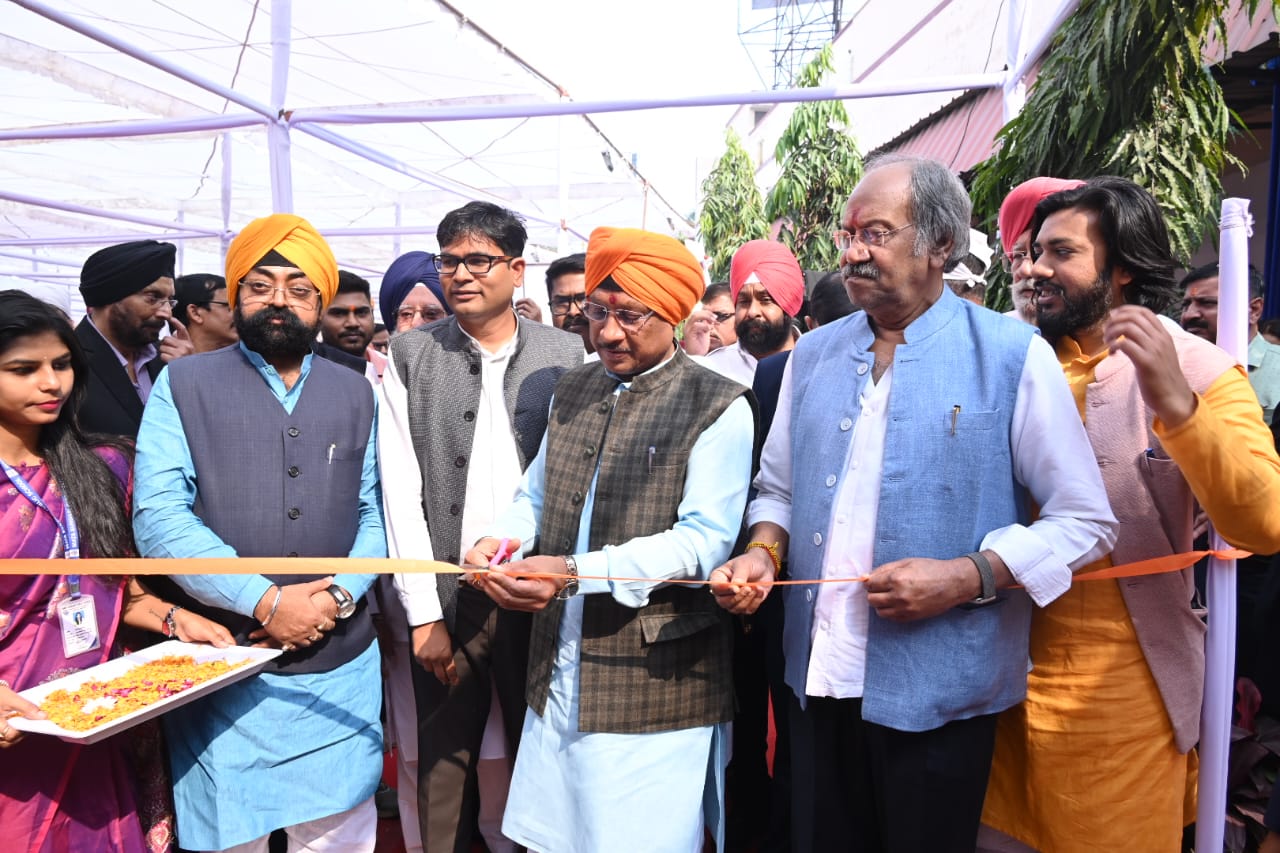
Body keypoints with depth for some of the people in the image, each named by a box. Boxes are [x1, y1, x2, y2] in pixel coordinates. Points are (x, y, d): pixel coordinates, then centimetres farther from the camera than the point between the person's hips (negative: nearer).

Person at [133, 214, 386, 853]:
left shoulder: (356, 394, 8)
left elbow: (376, 511, 6)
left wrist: (339, 594, -11)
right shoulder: (183, 384, 0)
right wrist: (265, 601, -17)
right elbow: (159, 518, -10)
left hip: (341, 667, 2)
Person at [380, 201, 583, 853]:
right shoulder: (410, 355, 2)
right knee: (443, 765, 10)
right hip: (449, 599, 0)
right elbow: (401, 491, -2)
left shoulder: (565, 354, 1)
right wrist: (425, 614, -6)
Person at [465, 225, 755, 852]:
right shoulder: (573, 391, 11)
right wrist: (502, 539, -4)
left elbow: (704, 541, -16)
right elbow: (535, 495, 19)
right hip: (559, 674, 6)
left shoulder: (718, 407, -8)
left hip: (655, 683, -5)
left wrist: (578, 573, -25)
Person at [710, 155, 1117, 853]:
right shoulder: (813, 354, 8)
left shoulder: (1011, 355, -6)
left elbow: (1085, 522, -6)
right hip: (818, 680, 4)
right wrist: (763, 553, -4)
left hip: (937, 693, -4)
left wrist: (968, 578, -18)